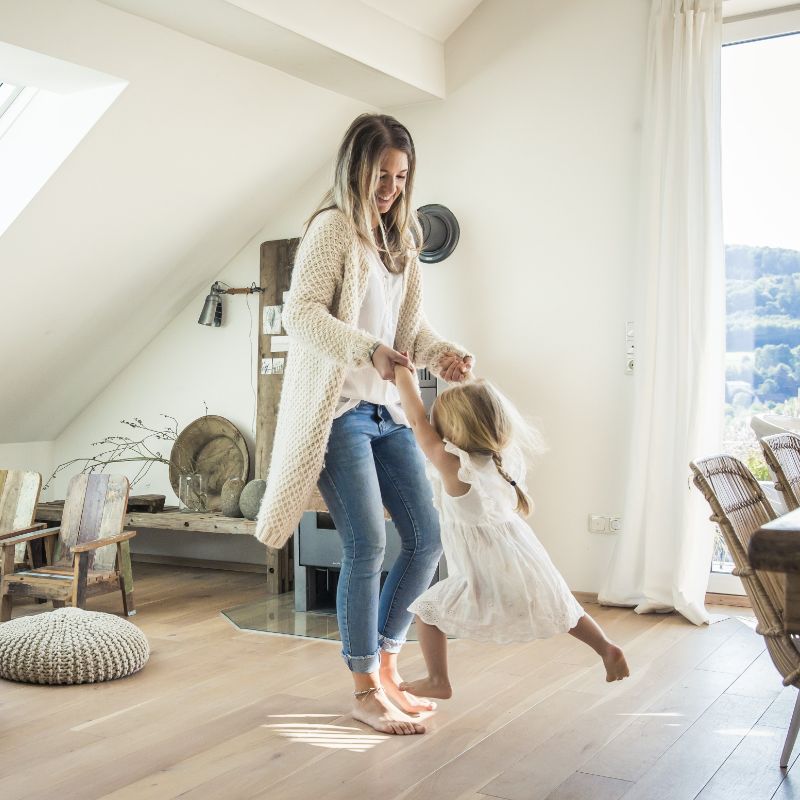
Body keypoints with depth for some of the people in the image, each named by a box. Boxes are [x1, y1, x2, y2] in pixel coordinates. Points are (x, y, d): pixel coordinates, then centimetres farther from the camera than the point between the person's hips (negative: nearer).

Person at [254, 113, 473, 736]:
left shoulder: (399, 236, 18)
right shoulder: (333, 227, -6)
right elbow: (301, 313, -16)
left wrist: (440, 353, -3)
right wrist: (367, 352, -29)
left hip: (388, 411, 8)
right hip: (336, 409, -8)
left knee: (426, 538, 4)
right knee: (367, 544, -11)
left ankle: (386, 667, 21)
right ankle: (366, 691, 5)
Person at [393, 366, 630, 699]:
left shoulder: (453, 466, -16)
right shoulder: (508, 458, 1)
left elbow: (417, 420, -9)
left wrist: (403, 371, 1)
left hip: (489, 581, -6)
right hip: (528, 569, 7)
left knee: (426, 608, 10)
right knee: (565, 611, 30)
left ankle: (438, 681, 16)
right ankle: (607, 649, 38)